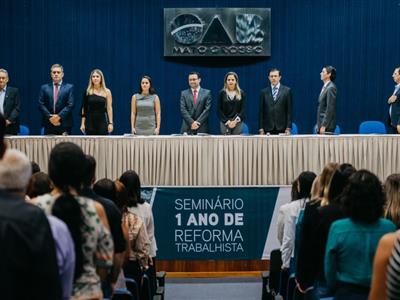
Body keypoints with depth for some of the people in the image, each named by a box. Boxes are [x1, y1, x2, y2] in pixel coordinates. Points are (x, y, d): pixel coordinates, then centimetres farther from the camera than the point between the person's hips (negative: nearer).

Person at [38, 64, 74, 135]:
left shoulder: (69, 87, 6)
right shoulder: (44, 88, 11)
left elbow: (70, 105, -3)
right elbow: (41, 105, 4)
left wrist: (59, 116, -14)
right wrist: (50, 117, -10)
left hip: (64, 124, -1)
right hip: (49, 124, 1)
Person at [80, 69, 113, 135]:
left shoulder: (107, 92, 3)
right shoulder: (87, 91, 4)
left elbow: (109, 108, 1)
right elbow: (84, 109, 5)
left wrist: (110, 123, -6)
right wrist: (82, 123, 1)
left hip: (102, 120, -1)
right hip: (90, 120, 1)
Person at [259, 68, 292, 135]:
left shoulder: (287, 90, 5)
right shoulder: (264, 92, 9)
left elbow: (289, 110, 2)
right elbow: (261, 112, 8)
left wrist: (288, 128, -5)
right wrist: (261, 129, 1)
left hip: (282, 129, -1)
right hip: (268, 129, 1)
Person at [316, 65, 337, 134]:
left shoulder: (331, 88, -13)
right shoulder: (325, 87, 16)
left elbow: (330, 109, -19)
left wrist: (324, 126, -20)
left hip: (326, 126, -9)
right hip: (322, 124, 9)